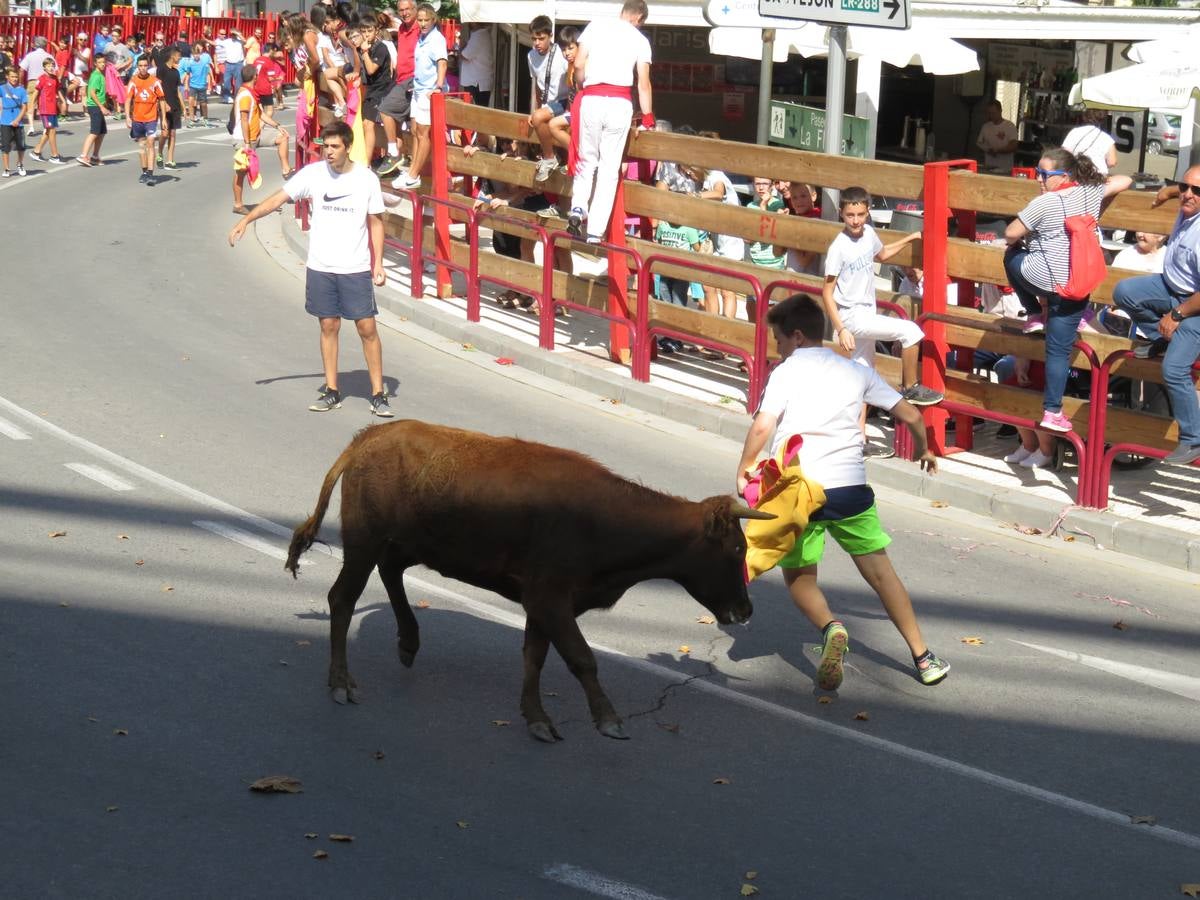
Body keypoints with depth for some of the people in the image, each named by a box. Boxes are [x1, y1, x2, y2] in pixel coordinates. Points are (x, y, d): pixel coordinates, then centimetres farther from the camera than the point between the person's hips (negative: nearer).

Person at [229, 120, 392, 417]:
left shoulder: (367, 178, -4)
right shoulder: (313, 174, -2)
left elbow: (376, 222, 3)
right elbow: (279, 198, -1)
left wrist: (378, 263, -1)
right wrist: (246, 220, -11)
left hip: (356, 269, -2)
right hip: (320, 267, 2)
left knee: (367, 328, -3)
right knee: (329, 326, 8)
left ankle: (378, 395, 5)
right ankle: (332, 392, 17)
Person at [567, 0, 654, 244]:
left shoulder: (597, 25, 10)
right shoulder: (640, 40, 9)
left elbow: (579, 64, 3)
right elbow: (643, 82, 4)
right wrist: (648, 118, 11)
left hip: (591, 99, 1)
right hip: (620, 102, -1)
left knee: (587, 159, 16)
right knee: (609, 168, 3)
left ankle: (578, 208, -8)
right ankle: (595, 233, -2)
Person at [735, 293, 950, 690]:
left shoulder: (786, 372, 1)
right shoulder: (857, 372, 13)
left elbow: (762, 427, -13)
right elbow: (910, 415, 14)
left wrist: (743, 472, 0)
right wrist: (924, 450, 32)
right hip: (850, 486, 3)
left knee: (799, 577, 14)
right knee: (880, 571, 14)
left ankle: (830, 628, -16)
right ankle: (923, 657, 12)